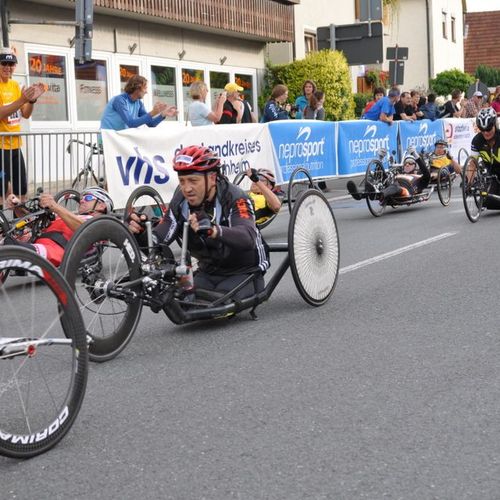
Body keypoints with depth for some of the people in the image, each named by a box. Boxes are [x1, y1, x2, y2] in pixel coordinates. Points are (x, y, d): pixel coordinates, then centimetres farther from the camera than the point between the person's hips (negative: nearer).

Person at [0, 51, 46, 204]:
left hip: (15, 145, 7)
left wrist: (32, 100, -8)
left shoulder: (15, 85, 11)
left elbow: (25, 114, 11)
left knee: (22, 190, 11)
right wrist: (22, 100, -28)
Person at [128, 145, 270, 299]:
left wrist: (214, 231, -63)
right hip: (209, 272, 5)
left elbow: (248, 238, -45)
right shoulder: (181, 201, -9)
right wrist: (141, 232, -37)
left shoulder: (234, 198, -25)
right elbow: (159, 240, -13)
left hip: (243, 272, -5)